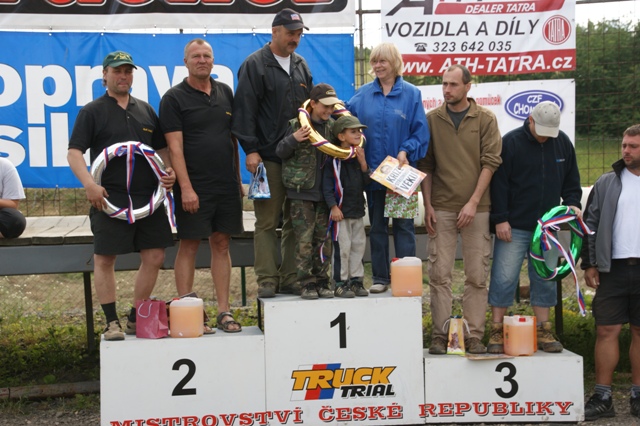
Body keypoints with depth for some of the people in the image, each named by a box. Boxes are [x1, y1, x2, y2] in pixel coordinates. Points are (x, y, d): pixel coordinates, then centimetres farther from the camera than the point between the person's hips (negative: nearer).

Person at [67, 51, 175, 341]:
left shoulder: (145, 110, 16)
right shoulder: (92, 111, 2)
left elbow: (161, 148, 22)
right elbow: (74, 152, -6)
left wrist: (168, 171, 2)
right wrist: (89, 184, -21)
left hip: (148, 197, 5)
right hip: (109, 198, -4)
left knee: (154, 256, 4)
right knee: (104, 259, 0)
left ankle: (136, 319, 18)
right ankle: (112, 322, 12)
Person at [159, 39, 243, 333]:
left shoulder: (225, 93, 12)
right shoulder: (173, 98, -3)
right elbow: (175, 146, -9)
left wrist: (237, 178, 13)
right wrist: (186, 187, -16)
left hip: (226, 185, 5)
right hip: (194, 187, -5)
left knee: (222, 245, 8)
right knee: (189, 245, 0)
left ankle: (224, 311, 13)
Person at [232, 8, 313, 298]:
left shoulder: (301, 65, 16)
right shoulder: (255, 65, -3)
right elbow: (245, 110, -8)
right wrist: (250, 150, -14)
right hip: (268, 157, -6)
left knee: (297, 221, 7)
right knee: (267, 222, -1)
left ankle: (291, 278, 14)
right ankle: (267, 280, 5)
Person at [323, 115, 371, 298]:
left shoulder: (358, 156, 11)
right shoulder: (334, 159, -9)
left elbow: (367, 181, 6)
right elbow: (327, 185, -12)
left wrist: (363, 162, -7)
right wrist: (333, 207, -17)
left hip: (358, 210, 7)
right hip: (341, 211, -7)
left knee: (358, 245, 10)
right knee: (342, 247, -4)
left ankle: (356, 280, 19)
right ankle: (340, 283, 4)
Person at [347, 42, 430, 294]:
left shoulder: (411, 93, -1)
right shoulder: (364, 94, 7)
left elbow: (420, 131, -5)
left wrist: (405, 152, -17)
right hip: (373, 170, 3)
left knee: (403, 225, 3)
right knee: (377, 226, 10)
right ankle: (380, 278, 18)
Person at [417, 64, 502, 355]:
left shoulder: (485, 119, 3)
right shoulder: (432, 119, 7)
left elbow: (490, 162, -3)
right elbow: (426, 165, 9)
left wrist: (473, 202, -11)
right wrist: (428, 205, 1)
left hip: (476, 209, -1)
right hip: (441, 208, 1)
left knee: (477, 276, 2)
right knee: (439, 274, 0)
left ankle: (474, 336, 9)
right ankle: (440, 336, 6)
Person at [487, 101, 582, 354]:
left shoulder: (563, 143, 8)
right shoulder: (511, 142, -6)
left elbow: (571, 181, 17)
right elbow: (498, 183, -7)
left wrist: (572, 203, -1)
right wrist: (500, 219, -11)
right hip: (514, 227, -4)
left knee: (545, 280, 8)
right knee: (504, 278, -5)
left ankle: (543, 332, 17)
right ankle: (497, 332, 4)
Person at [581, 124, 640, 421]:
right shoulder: (607, 183, 8)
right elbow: (590, 224, 7)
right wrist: (589, 264, 0)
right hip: (614, 269, 0)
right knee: (607, 330, 0)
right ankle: (603, 398, 6)